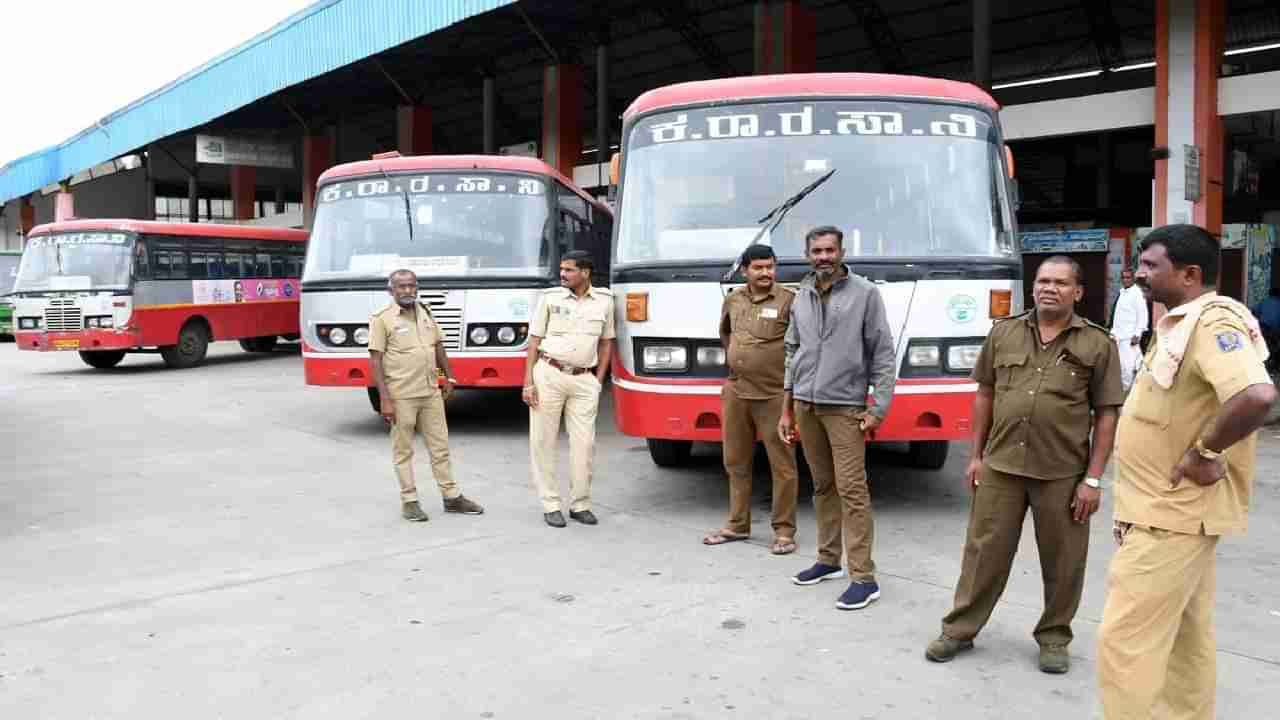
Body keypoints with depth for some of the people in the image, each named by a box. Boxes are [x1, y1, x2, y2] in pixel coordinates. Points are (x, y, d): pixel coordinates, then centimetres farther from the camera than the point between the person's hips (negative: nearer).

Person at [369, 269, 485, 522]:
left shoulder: (425, 313, 10)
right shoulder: (382, 319, -7)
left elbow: (439, 347, 20)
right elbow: (375, 361, -10)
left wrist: (448, 379, 16)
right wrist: (385, 399, -15)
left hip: (431, 393, 5)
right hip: (401, 396, -5)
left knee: (440, 447, 11)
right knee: (403, 451, 5)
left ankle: (452, 498, 19)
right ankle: (409, 501, 16)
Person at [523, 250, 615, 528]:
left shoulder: (604, 300, 5)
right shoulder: (550, 297, 0)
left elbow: (606, 342, 13)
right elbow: (535, 340, 2)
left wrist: (599, 381, 6)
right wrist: (528, 383, -4)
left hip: (584, 380, 1)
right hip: (548, 374, -1)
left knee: (584, 444, 1)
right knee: (543, 442, 2)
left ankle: (580, 504, 15)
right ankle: (550, 505, 12)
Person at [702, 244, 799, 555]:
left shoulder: (788, 300, -9)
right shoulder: (733, 299, 9)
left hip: (773, 396, -5)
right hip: (735, 392, 6)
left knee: (782, 466, 0)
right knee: (736, 462, 14)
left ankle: (784, 531, 11)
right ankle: (737, 525, 27)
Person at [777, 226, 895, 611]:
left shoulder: (865, 293, -3)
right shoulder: (801, 297, 11)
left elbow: (883, 354, -4)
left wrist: (879, 408, -10)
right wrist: (786, 411, 13)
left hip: (845, 406, -5)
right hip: (805, 405, 5)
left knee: (851, 489, -6)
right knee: (822, 486, 13)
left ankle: (863, 578, -2)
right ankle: (828, 560, 25)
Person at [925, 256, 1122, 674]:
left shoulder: (1098, 344, -2)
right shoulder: (1004, 333, 6)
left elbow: (1106, 415, -2)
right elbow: (984, 395, 12)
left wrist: (1093, 479, -7)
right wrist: (976, 455, 9)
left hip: (1063, 473, -2)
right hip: (1000, 466, 2)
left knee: (1062, 562, 10)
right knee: (984, 552, 9)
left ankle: (1054, 637, 29)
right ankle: (960, 629, 21)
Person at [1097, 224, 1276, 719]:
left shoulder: (1213, 321, -19)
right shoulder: (1184, 323, 13)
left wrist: (1206, 452, -24)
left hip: (1171, 516, -10)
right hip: (1178, 511, 10)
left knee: (1124, 642, -6)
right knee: (1186, 638, 19)